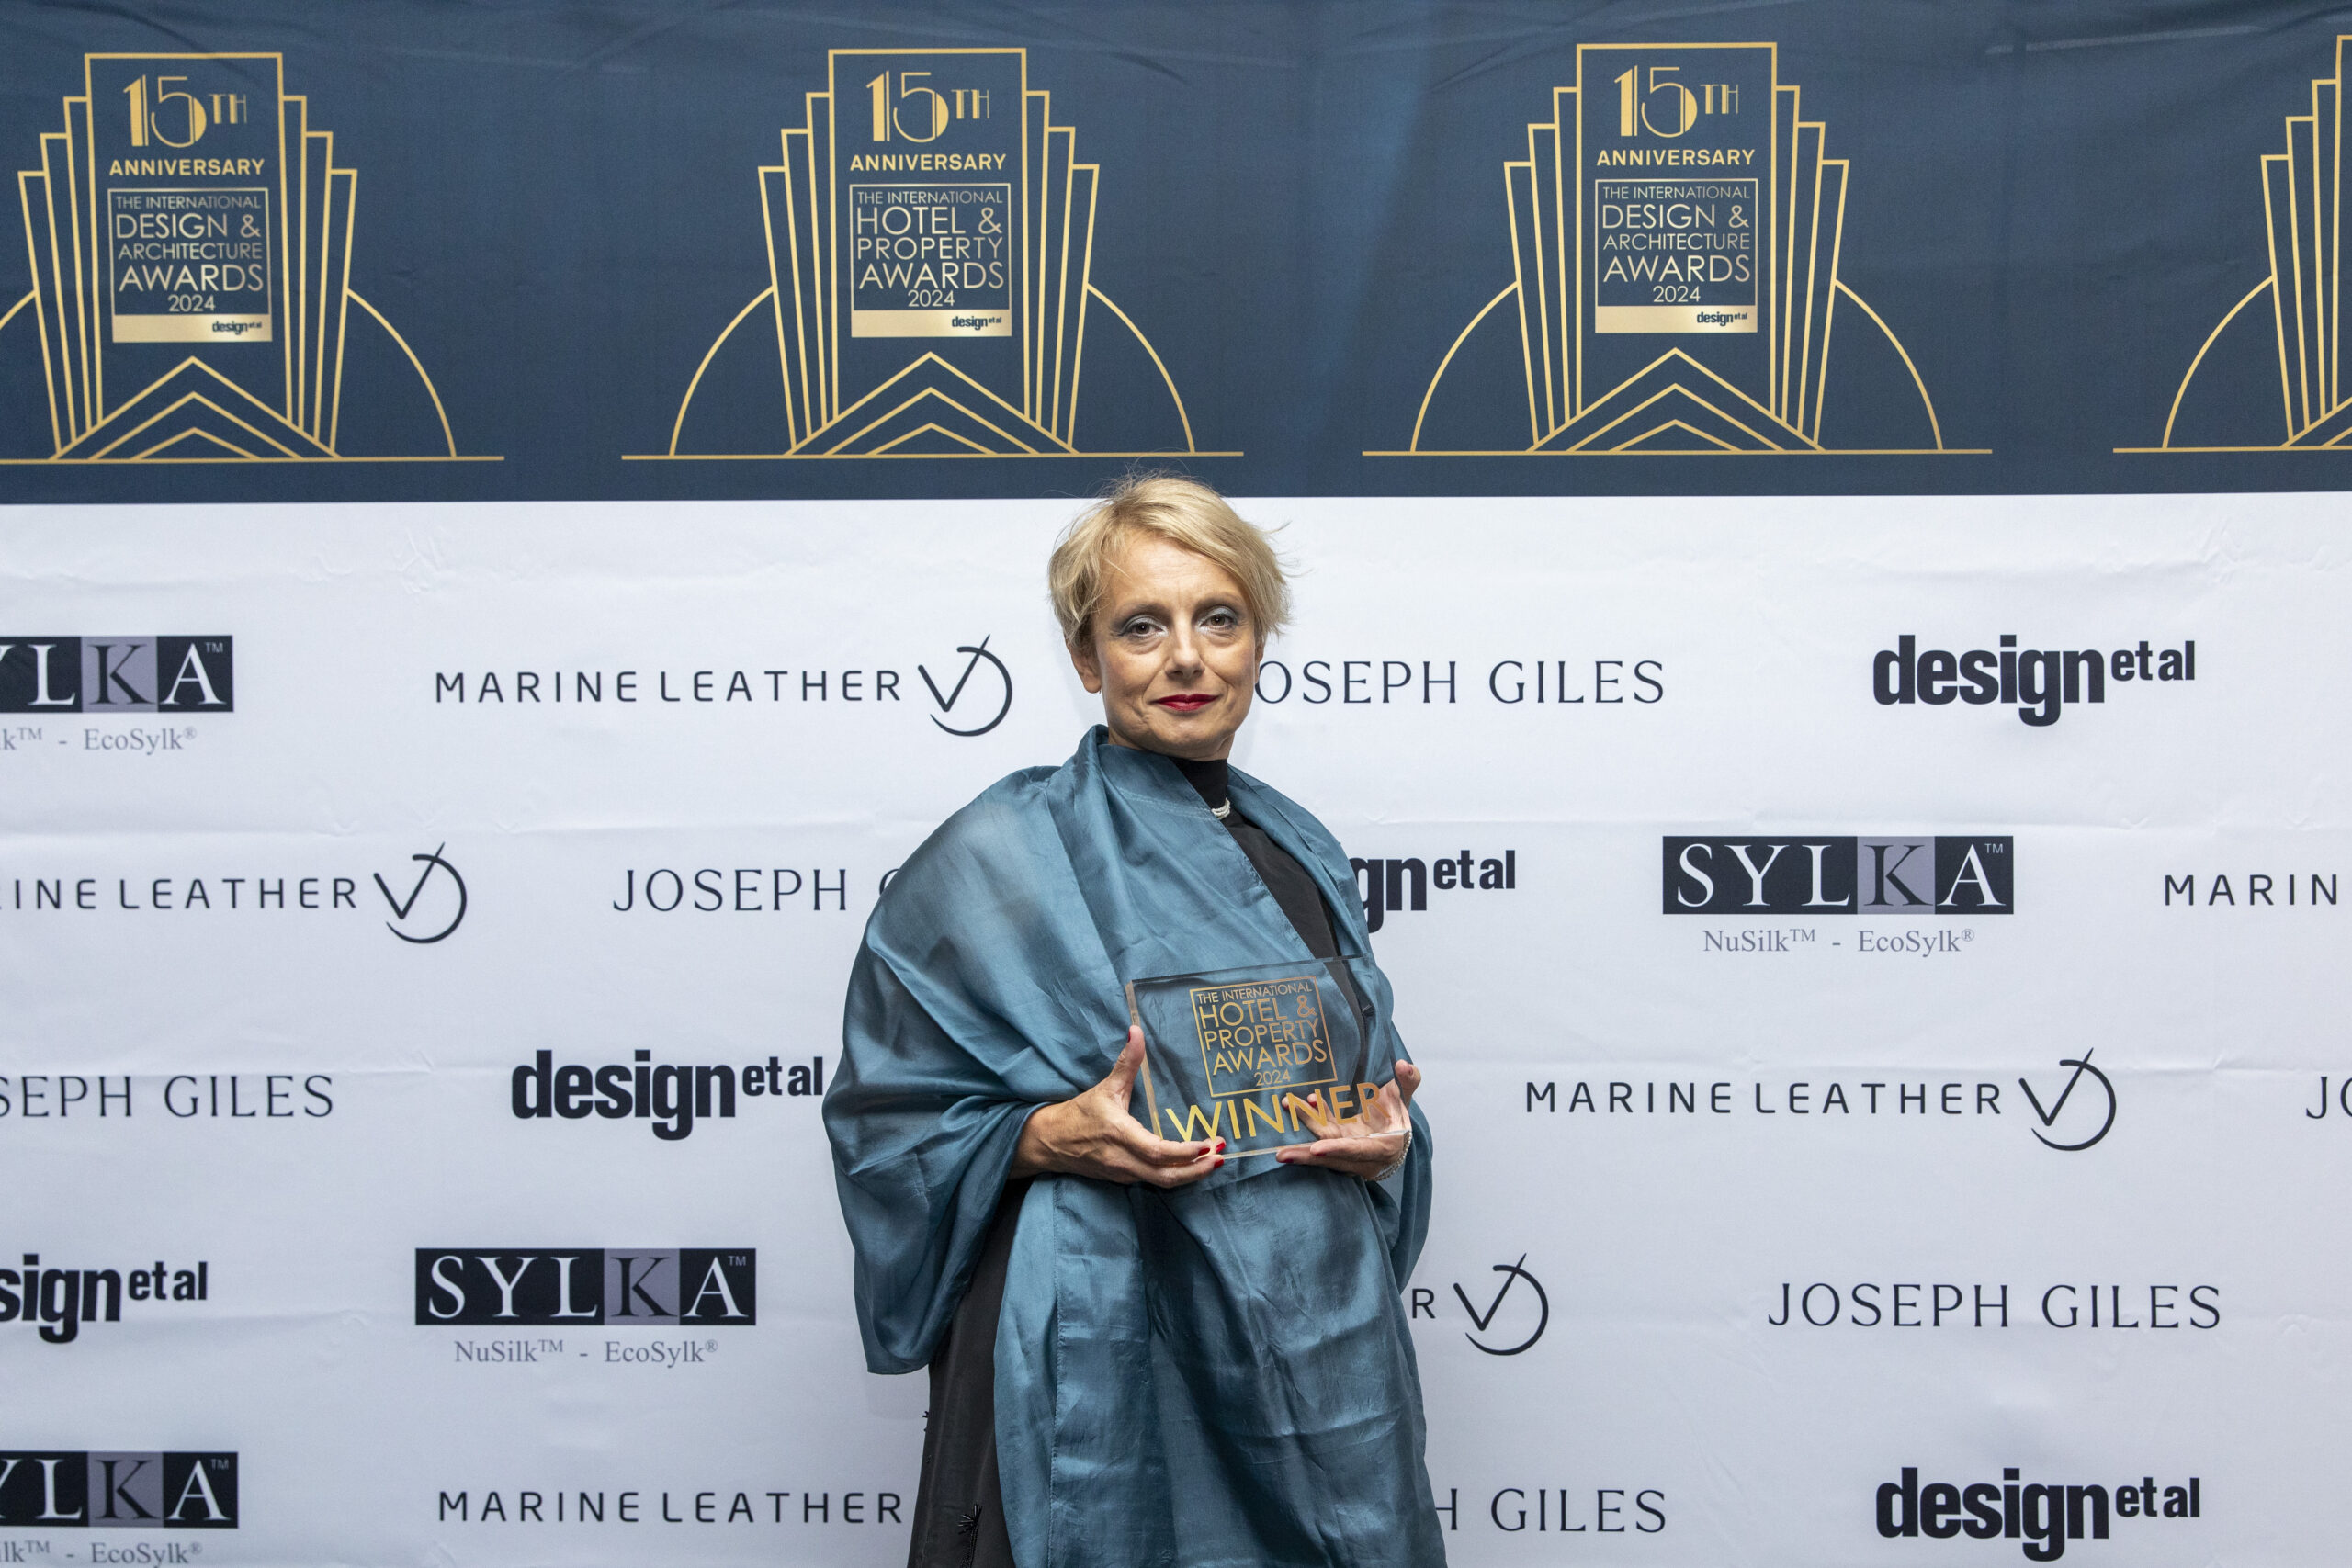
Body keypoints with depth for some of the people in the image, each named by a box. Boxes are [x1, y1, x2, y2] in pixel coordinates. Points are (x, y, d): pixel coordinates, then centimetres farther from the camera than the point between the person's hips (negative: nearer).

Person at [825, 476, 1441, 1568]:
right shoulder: (1002, 854, -7)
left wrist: (1388, 1137, -3)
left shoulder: (1302, 853, 10)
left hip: (1319, 1352, 6)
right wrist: (1050, 1139, -22)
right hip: (1115, 1371, -5)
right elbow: (889, 1118, -6)